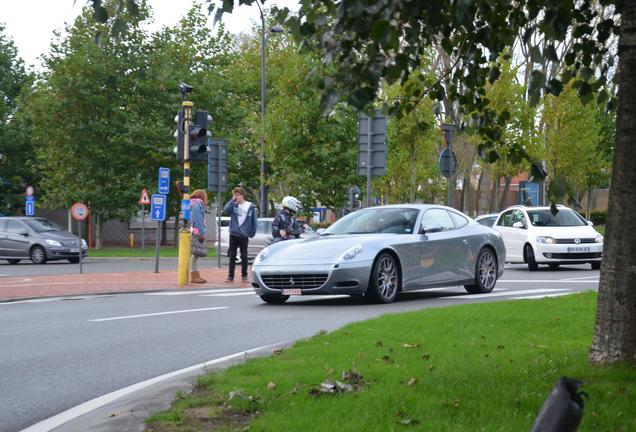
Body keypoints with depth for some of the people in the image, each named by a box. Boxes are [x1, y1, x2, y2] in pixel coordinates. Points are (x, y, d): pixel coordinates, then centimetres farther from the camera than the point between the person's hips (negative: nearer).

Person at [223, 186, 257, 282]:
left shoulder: (251, 207, -1)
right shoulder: (233, 205, 2)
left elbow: (254, 221, 1)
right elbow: (225, 210, -17)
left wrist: (252, 233, -4)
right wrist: (232, 200, -14)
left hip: (244, 235, -1)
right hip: (233, 234, 2)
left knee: (244, 256, 5)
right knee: (232, 256, 6)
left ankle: (244, 276, 13)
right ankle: (230, 275, 10)